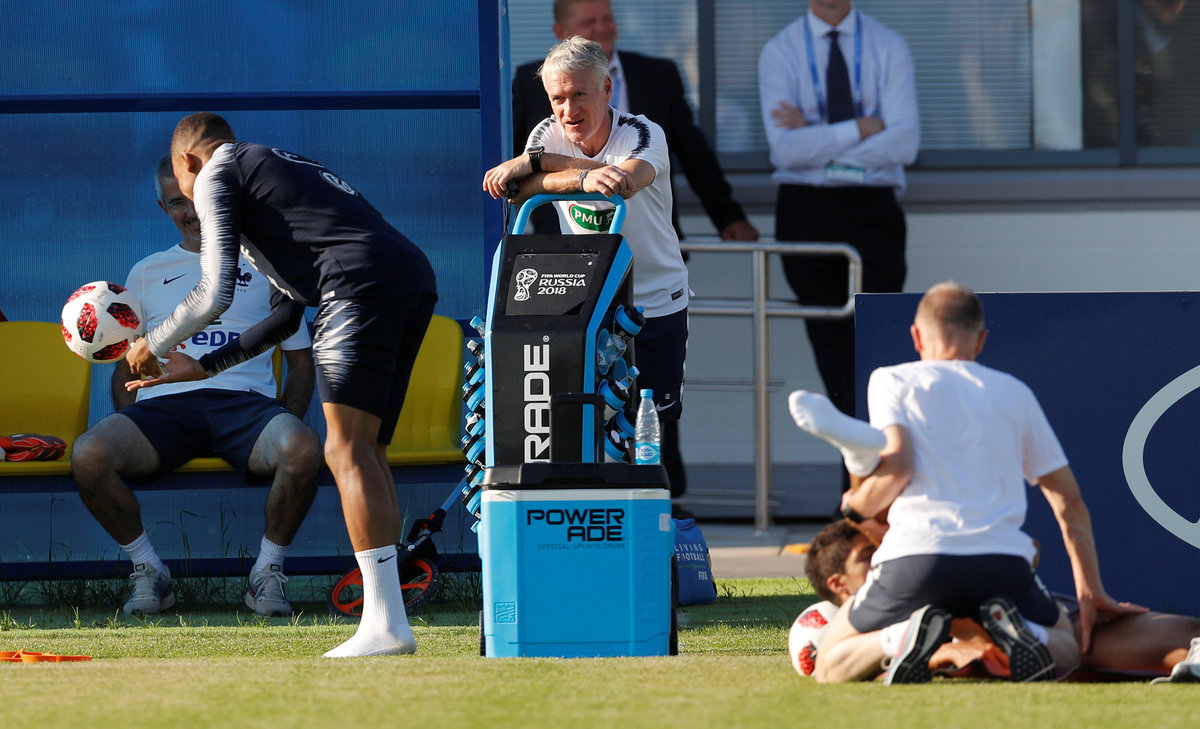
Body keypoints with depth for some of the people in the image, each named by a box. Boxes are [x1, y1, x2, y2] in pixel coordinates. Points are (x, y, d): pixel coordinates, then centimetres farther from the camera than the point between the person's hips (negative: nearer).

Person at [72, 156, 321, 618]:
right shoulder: (147, 273, 24)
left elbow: (301, 359, 21)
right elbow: (125, 367, 24)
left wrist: (286, 429, 1)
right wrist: (129, 433, 2)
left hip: (244, 400, -1)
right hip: (165, 402, 1)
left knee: (303, 451, -37)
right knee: (89, 455, -32)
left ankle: (268, 571, -11)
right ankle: (148, 571, -9)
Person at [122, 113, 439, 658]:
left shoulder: (216, 174, 11)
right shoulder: (288, 168, 37)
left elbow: (216, 292, 3)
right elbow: (285, 318, 39)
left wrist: (155, 345, 20)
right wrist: (204, 368, 44)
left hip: (363, 280, -9)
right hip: (415, 274, 9)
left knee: (347, 451, -12)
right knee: (367, 453, 9)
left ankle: (384, 624, -21)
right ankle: (391, 621, 2)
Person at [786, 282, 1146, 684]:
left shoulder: (890, 380, 16)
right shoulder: (1014, 392, 25)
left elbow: (897, 465, -2)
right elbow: (1069, 503, 23)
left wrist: (855, 507, 18)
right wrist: (1092, 593, 28)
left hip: (916, 555, -2)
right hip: (1004, 560, 2)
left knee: (832, 669, 15)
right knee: (1066, 648, 26)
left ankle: (905, 637, -19)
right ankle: (1012, 634, -11)